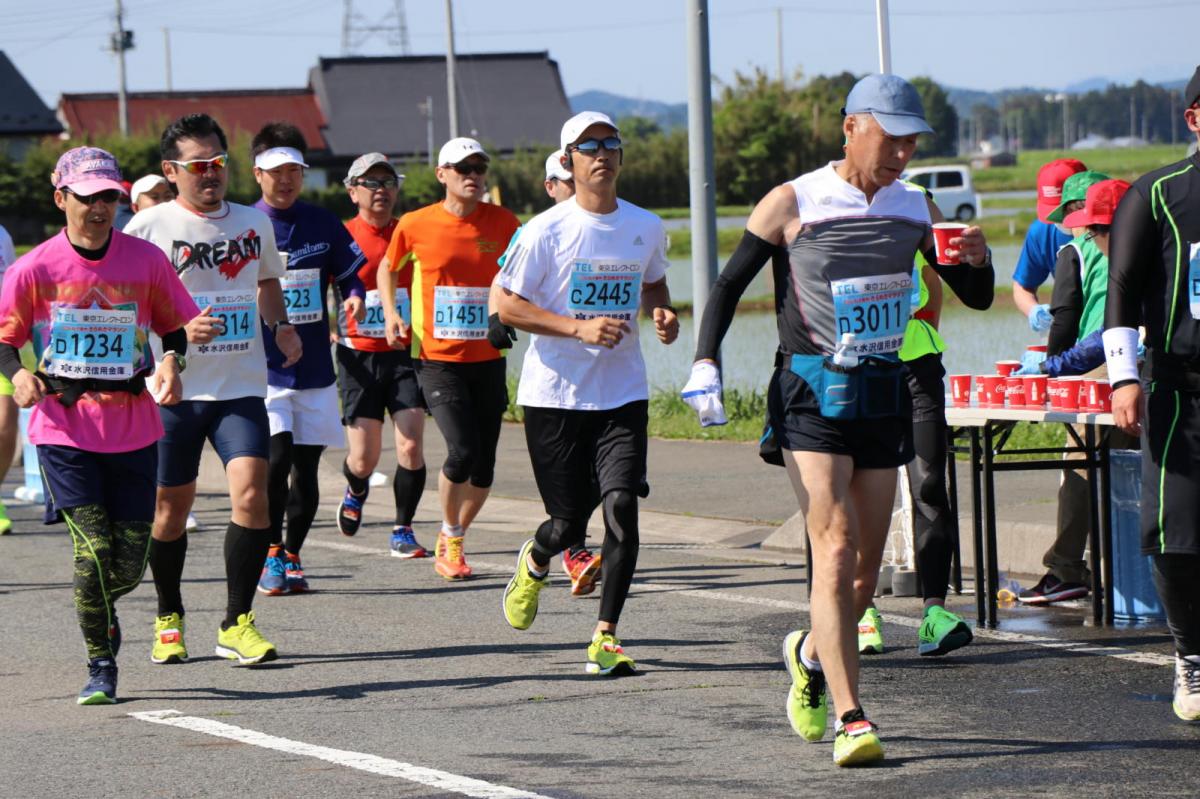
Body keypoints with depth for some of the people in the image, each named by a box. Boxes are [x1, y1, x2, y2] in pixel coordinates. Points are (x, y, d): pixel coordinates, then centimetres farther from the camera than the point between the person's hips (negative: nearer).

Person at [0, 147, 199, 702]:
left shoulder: (146, 261, 1)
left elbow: (176, 325, 12)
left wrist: (171, 361, -9)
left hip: (133, 427, 2)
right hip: (64, 427, -2)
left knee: (130, 561, 3)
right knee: (93, 548, -13)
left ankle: (101, 607, 39)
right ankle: (101, 668, 3)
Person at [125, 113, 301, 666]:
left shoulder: (254, 223, 9)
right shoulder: (149, 227, -4)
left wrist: (279, 324, 8)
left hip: (241, 387, 2)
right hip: (173, 389, -2)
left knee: (251, 493, -14)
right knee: (172, 506, 7)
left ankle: (237, 623, -6)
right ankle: (169, 619, 27)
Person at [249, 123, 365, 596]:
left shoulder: (323, 225, 7)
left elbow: (349, 274, 15)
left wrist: (354, 297, -7)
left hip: (314, 366, 3)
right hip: (261, 365, -3)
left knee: (306, 468, 7)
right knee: (276, 456, -18)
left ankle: (292, 558, 20)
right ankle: (271, 555, -5)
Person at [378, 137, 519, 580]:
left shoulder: (503, 223, 1)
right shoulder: (415, 225, -2)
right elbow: (389, 267, 16)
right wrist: (391, 313, 2)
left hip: (488, 359, 3)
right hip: (438, 359, -2)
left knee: (484, 467, 2)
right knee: (462, 450, -18)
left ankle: (451, 542, 24)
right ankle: (450, 539, 5)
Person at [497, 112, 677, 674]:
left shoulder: (646, 228, 6)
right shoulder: (546, 231, -7)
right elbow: (505, 305, -8)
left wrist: (663, 314, 2)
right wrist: (579, 327, -18)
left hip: (623, 394, 3)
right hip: (554, 395, -3)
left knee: (621, 507, -15)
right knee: (569, 523, 4)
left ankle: (606, 635, -8)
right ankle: (535, 563, 42)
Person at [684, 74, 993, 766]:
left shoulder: (916, 207, 9)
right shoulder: (792, 204, -4)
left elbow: (976, 294, 15)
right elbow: (730, 283, 2)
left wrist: (978, 258, -8)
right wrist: (706, 362, -11)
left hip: (886, 395, 5)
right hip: (813, 395, -5)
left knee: (865, 566, 8)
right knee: (836, 546, -17)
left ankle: (810, 654, 39)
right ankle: (851, 720, -20)